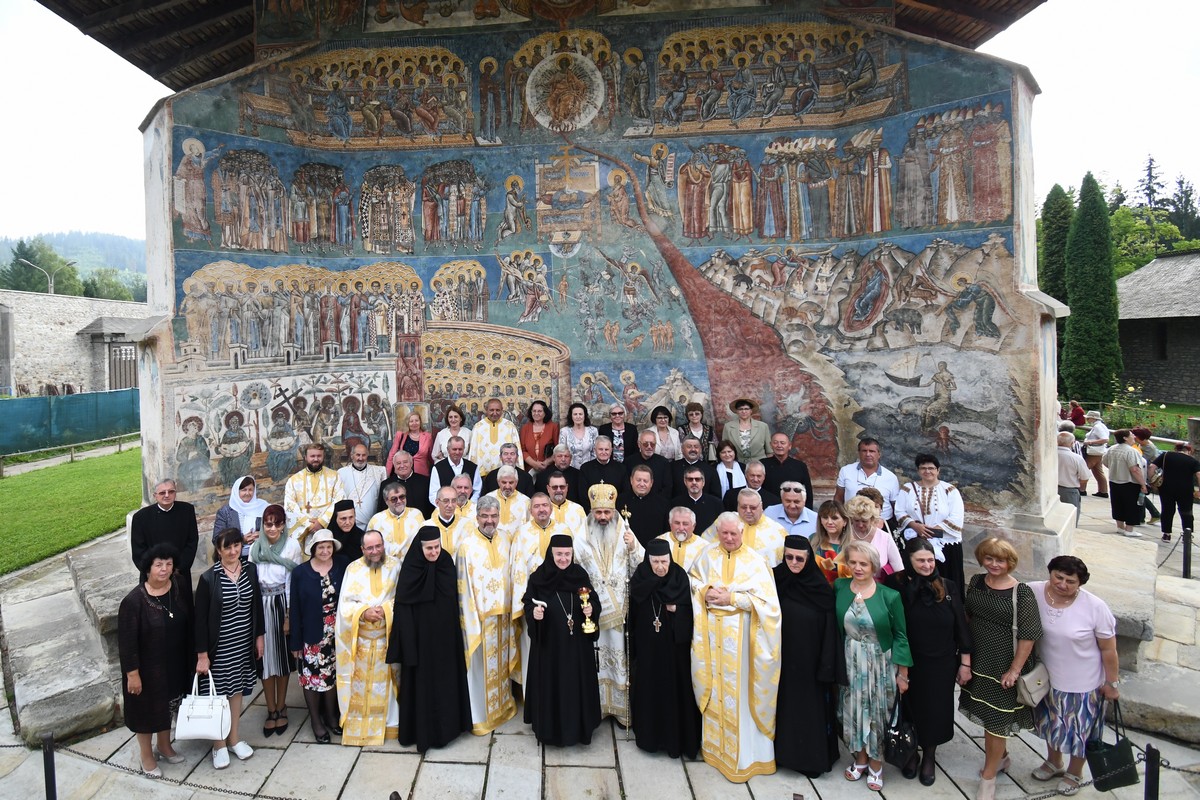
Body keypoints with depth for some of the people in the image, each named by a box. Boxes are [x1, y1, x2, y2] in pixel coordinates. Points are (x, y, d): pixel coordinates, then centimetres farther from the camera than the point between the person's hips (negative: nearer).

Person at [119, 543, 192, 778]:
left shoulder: (179, 588, -9)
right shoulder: (134, 600, -24)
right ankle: (146, 756, 37)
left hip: (175, 662, 5)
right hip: (148, 666, -5)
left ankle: (164, 746, 45)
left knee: (168, 704, 22)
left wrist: (193, 656, 6)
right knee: (148, 708, 14)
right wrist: (132, 673, -15)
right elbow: (126, 641, -18)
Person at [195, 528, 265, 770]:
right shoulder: (208, 578, -15)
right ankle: (219, 744, 27)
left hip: (244, 643, 4)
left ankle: (234, 738, 33)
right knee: (219, 693, 9)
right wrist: (202, 655, -10)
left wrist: (259, 636, 8)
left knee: (237, 689, 17)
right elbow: (200, 619, -11)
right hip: (220, 646, -4)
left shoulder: (250, 570, -4)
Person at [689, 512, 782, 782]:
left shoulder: (754, 561, -7)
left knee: (737, 687, 0)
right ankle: (714, 742, 28)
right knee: (714, 683, 11)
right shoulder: (707, 556, 3)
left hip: (739, 632, -3)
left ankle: (741, 751, 13)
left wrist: (731, 598, -16)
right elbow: (692, 580, 13)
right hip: (711, 630, 3)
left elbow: (764, 598, -11)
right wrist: (705, 591, -7)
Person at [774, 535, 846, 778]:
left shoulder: (821, 588, -9)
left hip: (810, 661, -2)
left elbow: (830, 629, -7)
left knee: (811, 705, 8)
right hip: (784, 660, 2)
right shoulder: (776, 582, -5)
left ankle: (812, 756, 24)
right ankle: (785, 750, 28)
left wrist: (828, 667, -9)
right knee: (786, 703, 12)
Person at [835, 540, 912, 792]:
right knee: (854, 710, 13)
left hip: (881, 663, -2)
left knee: (877, 711, 10)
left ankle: (875, 765, 32)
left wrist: (903, 673, -4)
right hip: (850, 662, 2)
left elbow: (900, 636, -7)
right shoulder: (839, 588, -8)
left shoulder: (889, 596, -15)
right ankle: (860, 759, 36)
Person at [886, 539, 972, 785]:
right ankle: (910, 752, 40)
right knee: (911, 709, 15)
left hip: (942, 663, 2)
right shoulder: (897, 586, -15)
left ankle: (929, 756, 39)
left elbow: (961, 626, 0)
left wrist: (965, 662, 1)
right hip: (909, 663, -1)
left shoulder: (947, 587, -7)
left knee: (936, 710, 14)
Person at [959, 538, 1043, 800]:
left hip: (1003, 666, -5)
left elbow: (1028, 636, -15)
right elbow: (967, 616, 10)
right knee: (987, 714, 21)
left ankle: (988, 777, 21)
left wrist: (1014, 670, -15)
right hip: (978, 662, 5)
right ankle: (1001, 756, 45)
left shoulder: (1022, 593, -17)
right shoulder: (976, 583, -1)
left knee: (995, 720, 6)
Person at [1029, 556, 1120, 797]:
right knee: (1052, 723, 26)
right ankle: (1054, 762, 52)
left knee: (1080, 730, 19)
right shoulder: (1033, 592, -19)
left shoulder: (1095, 607, -24)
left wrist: (1111, 683, -5)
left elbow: (1108, 649, -13)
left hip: (1083, 684, -3)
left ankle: (1075, 773, 46)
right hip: (1047, 678, 3)